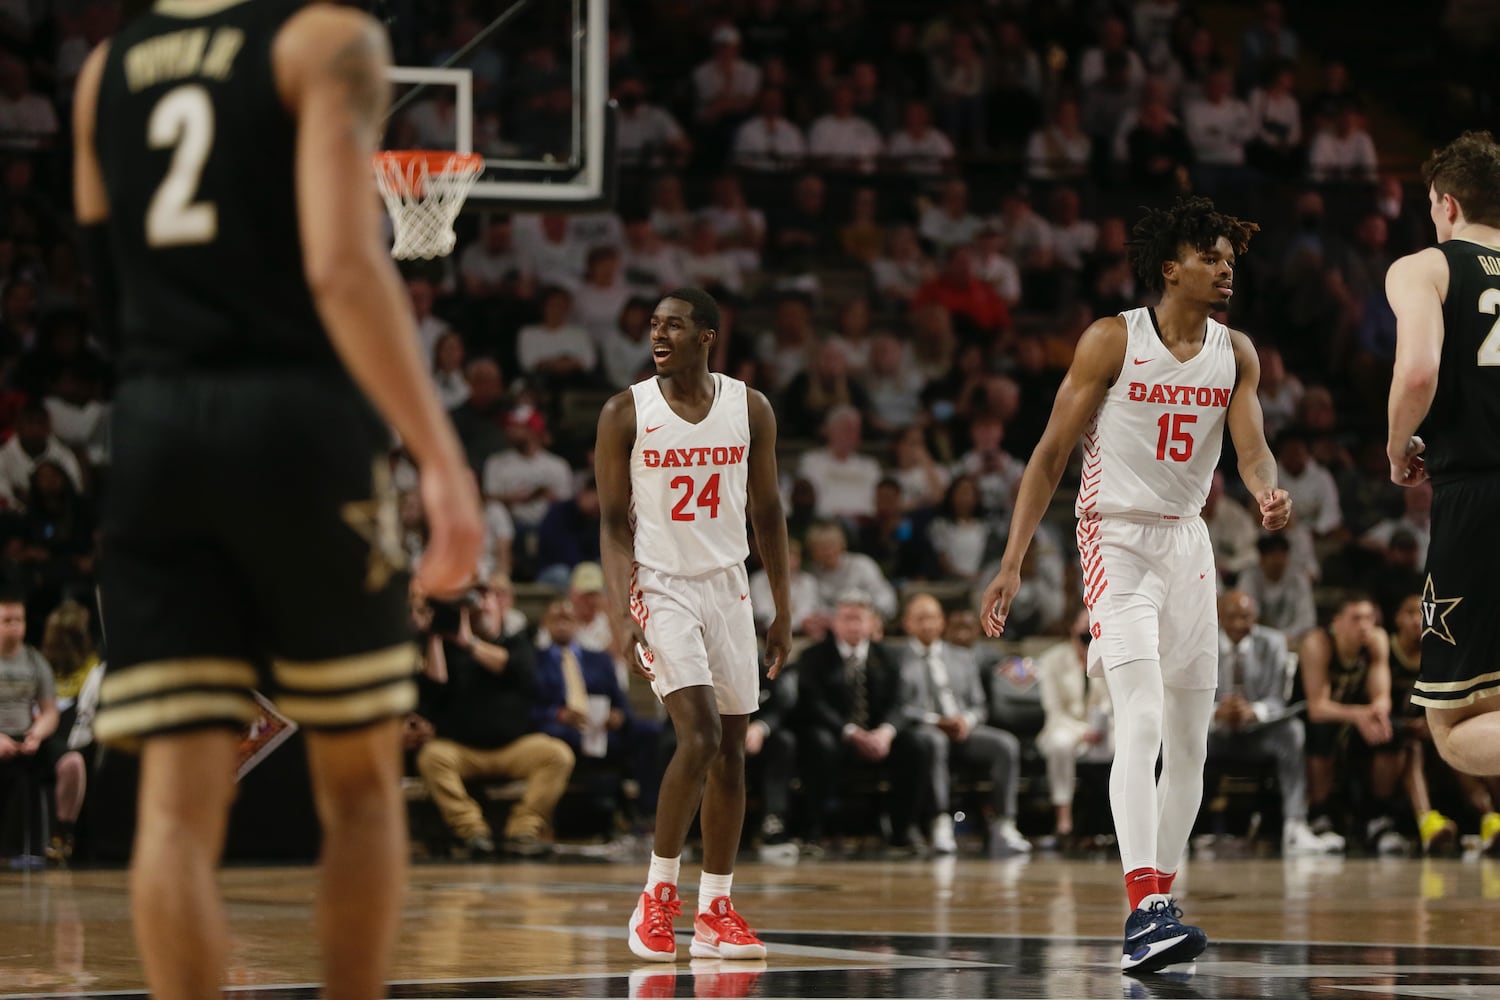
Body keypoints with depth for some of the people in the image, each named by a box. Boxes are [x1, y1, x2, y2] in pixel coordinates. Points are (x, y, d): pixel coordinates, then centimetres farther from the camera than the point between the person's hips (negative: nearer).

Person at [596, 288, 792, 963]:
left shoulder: (750, 409, 2)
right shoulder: (626, 413, -5)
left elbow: (767, 513, 8)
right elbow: (613, 522, -4)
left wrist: (784, 611, 6)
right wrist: (621, 614, -14)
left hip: (728, 585, 4)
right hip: (660, 584, -4)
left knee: (730, 748, 4)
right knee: (699, 736, -18)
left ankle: (715, 912, 12)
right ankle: (658, 895, -4)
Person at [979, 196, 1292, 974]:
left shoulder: (1235, 353, 5)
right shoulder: (1112, 341, -9)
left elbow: (1251, 450, -5)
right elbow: (1052, 451, -6)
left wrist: (1268, 495, -30)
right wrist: (1013, 560, -11)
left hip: (1187, 541, 6)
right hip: (1116, 538, -6)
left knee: (1190, 740, 7)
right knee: (1141, 722, -22)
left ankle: (1158, 903, 18)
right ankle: (1145, 911, -30)